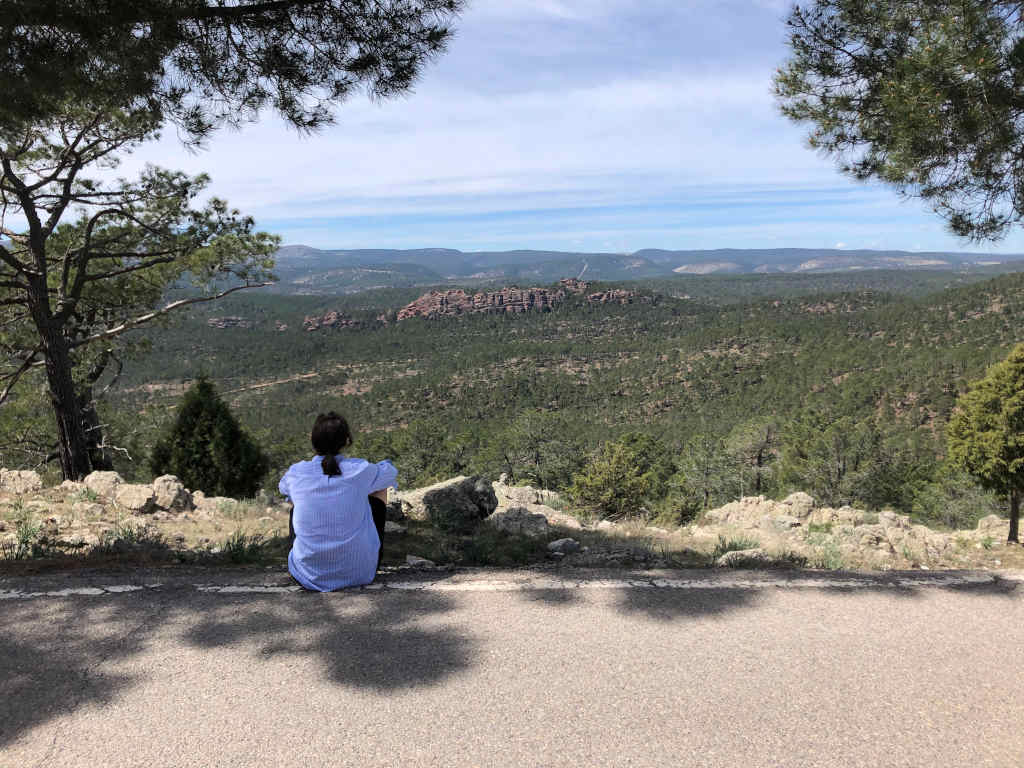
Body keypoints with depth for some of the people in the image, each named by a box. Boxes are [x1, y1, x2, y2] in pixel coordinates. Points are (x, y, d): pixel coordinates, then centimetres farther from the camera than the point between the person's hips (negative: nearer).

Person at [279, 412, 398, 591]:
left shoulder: (296, 473, -8)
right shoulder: (360, 471, -12)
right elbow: (390, 472, 13)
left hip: (309, 574, 2)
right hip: (358, 573, -1)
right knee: (379, 489, 19)